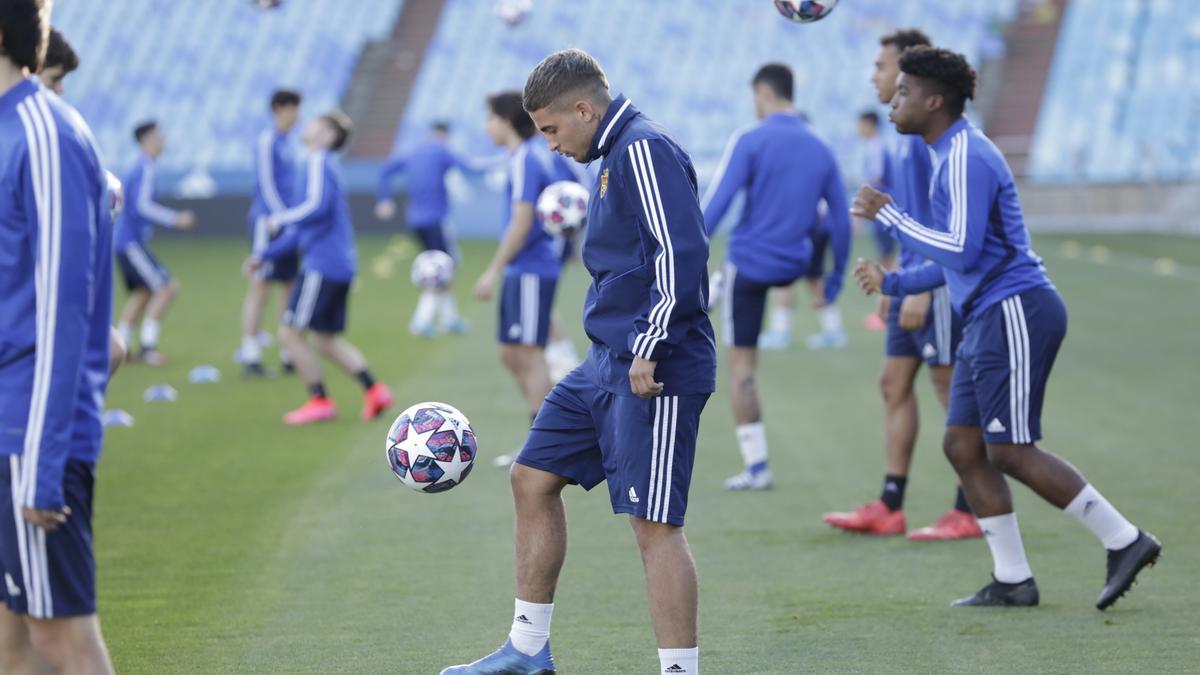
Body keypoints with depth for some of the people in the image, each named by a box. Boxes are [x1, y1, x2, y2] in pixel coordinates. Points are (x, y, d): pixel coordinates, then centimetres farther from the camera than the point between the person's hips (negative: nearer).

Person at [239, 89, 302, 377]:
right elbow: (266, 184, -16)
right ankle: (250, 355, -6)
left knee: (291, 284, 9)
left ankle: (289, 354, 13)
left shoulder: (284, 142, 15)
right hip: (267, 221, -9)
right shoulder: (267, 141, -11)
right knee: (260, 286, -7)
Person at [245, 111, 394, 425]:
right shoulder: (323, 164, 21)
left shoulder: (319, 161, -8)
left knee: (291, 333, -3)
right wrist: (265, 255, 24)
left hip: (323, 266, -9)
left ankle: (320, 400, 0)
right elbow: (302, 231, 26)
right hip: (341, 266, 9)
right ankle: (374, 390, 4)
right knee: (328, 341, 13)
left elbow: (318, 206, -25)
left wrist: (282, 219, -9)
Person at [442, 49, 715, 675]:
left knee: (654, 523, -10)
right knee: (532, 477, 15)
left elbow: (681, 254, -23)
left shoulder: (645, 151, -15)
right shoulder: (614, 156, 17)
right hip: (607, 366, 11)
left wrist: (648, 350, -23)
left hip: (655, 372, -11)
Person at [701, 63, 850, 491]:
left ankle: (756, 467, -1)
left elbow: (715, 206, -16)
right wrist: (834, 279, 18)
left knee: (741, 366, 1)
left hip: (749, 263, -6)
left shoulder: (750, 142, -11)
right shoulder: (821, 150, 4)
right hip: (794, 266, 6)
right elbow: (841, 219, 8)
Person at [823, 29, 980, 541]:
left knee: (952, 389, -5)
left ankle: (968, 513, 0)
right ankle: (889, 509, 11)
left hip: (938, 281, -10)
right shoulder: (906, 132, 16)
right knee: (894, 383, 9)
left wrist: (922, 287, -22)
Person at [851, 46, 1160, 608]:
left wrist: (889, 216, -15)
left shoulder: (967, 158, -14)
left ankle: (1124, 540, -3)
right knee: (962, 446, 7)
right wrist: (892, 282, 24)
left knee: (1010, 452, -9)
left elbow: (962, 251, -22)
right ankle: (1011, 579, 10)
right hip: (989, 320, 10)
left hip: (1014, 313, -10)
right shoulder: (951, 156, 18)